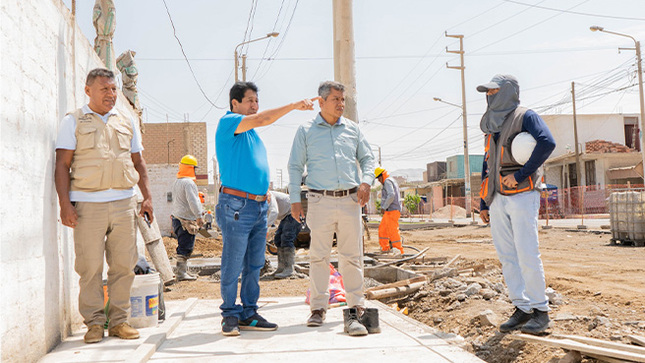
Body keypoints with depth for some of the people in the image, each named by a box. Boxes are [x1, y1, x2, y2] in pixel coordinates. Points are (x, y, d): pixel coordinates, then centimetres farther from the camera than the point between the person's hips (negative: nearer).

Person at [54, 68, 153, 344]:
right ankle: (94, 322, 10)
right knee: (90, 266, -2)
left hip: (124, 203, 3)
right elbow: (62, 165, 1)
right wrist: (65, 204, -9)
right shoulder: (73, 122, 7)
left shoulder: (126, 123, 17)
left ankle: (118, 321, 12)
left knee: (123, 264, 2)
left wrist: (147, 197, 10)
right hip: (88, 204, -3)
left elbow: (138, 163, 20)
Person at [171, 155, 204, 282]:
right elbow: (192, 201, -22)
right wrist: (199, 216, -19)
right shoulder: (188, 183, -16)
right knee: (185, 247, -7)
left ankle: (184, 270, 20)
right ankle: (181, 273, -5)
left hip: (176, 217, 10)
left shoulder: (176, 182, 15)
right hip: (186, 220, -10)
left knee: (184, 246, 15)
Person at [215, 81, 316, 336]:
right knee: (232, 265, -2)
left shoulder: (251, 132, 22)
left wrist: (264, 191, 18)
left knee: (254, 265, 9)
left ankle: (249, 315, 16)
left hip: (259, 207, 8)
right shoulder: (227, 123, -4)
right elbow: (261, 119, -18)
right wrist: (295, 105, -16)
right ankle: (230, 315, 8)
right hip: (237, 206, -8)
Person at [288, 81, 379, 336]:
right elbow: (295, 167, 8)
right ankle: (318, 308, 10)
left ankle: (355, 310, 5)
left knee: (352, 257, 0)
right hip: (321, 200, -2)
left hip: (350, 200, 2)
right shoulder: (306, 131, 8)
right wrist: (295, 199, 0)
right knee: (318, 256, 0)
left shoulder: (352, 129, 15)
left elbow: (367, 158, 19)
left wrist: (366, 181, -1)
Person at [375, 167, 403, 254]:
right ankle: (385, 248, 17)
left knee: (393, 231, -10)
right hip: (389, 211, 11)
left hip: (392, 210, -11)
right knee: (382, 228, 14)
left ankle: (399, 251, -8)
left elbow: (391, 195, -25)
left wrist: (384, 207, -18)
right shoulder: (391, 181, 22)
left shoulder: (387, 181, -10)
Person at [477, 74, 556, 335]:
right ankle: (522, 308, 11)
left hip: (521, 195, -7)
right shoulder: (492, 126, 22)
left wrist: (520, 174, -19)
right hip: (498, 199, 7)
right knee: (507, 256, 5)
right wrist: (484, 203, 19)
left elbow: (547, 142, -19)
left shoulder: (525, 117, 0)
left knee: (527, 254, -9)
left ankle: (541, 311, 0)